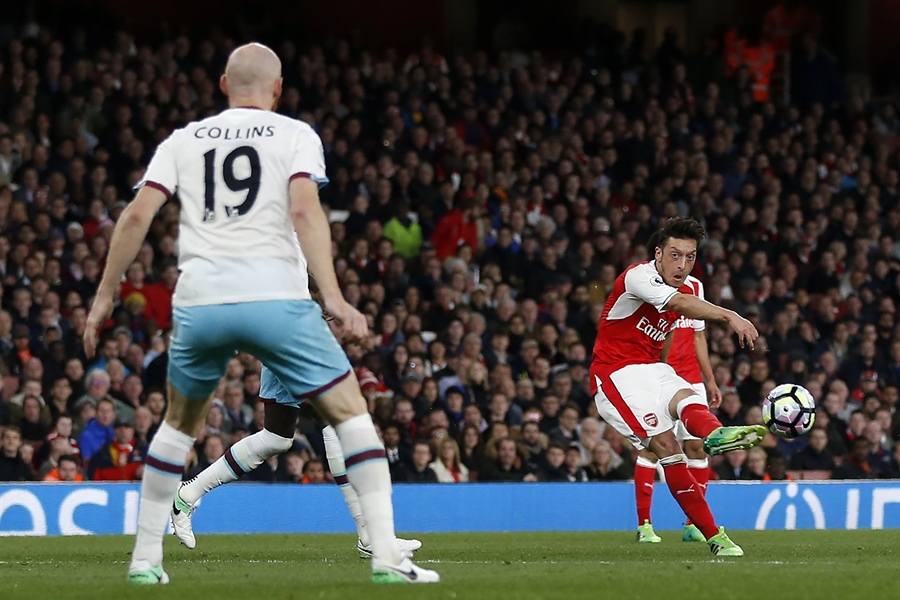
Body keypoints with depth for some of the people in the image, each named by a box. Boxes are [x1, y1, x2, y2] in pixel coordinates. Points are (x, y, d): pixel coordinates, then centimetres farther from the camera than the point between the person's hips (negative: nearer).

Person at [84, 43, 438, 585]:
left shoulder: (183, 140, 17)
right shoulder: (295, 136, 8)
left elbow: (138, 216, 7)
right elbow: (304, 211, -8)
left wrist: (105, 296, 13)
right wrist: (333, 298, -14)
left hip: (199, 301, 3)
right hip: (274, 297, -3)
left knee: (181, 423, 25)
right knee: (350, 411, 5)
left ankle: (146, 558, 22)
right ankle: (387, 555, -5)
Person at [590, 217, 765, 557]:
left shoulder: (687, 290, 14)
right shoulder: (638, 277, -15)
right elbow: (681, 305, -35)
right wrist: (730, 316, -49)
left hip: (651, 369, 6)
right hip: (616, 374, -6)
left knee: (687, 399, -31)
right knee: (666, 444, -24)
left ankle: (715, 434, -65)